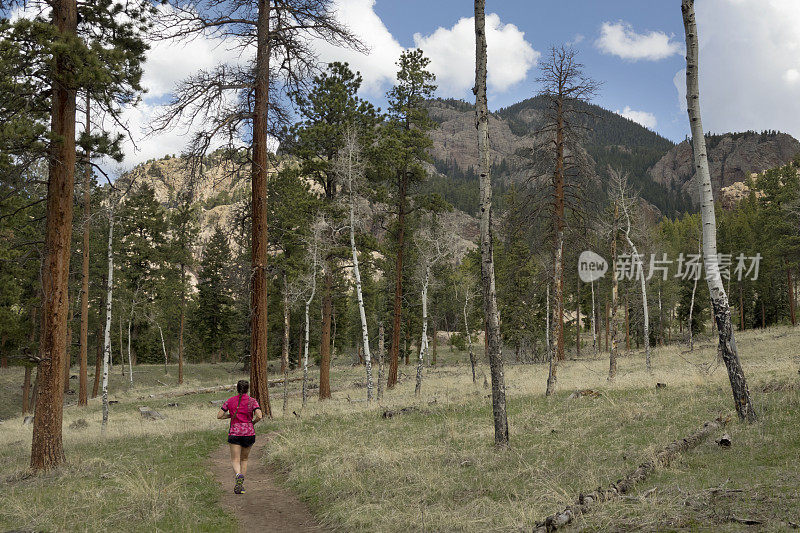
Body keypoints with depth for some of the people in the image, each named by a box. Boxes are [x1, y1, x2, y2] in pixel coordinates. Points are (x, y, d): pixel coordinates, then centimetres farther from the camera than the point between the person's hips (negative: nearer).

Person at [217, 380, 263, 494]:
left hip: (234, 433, -1)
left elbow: (219, 416, 1)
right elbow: (259, 416, -15)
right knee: (244, 459, 16)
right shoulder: (252, 401, -3)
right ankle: (240, 486, 13)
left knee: (235, 460, 1)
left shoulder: (230, 401, 2)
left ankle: (238, 475, -30)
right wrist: (253, 422, 5)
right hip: (249, 433, 1)